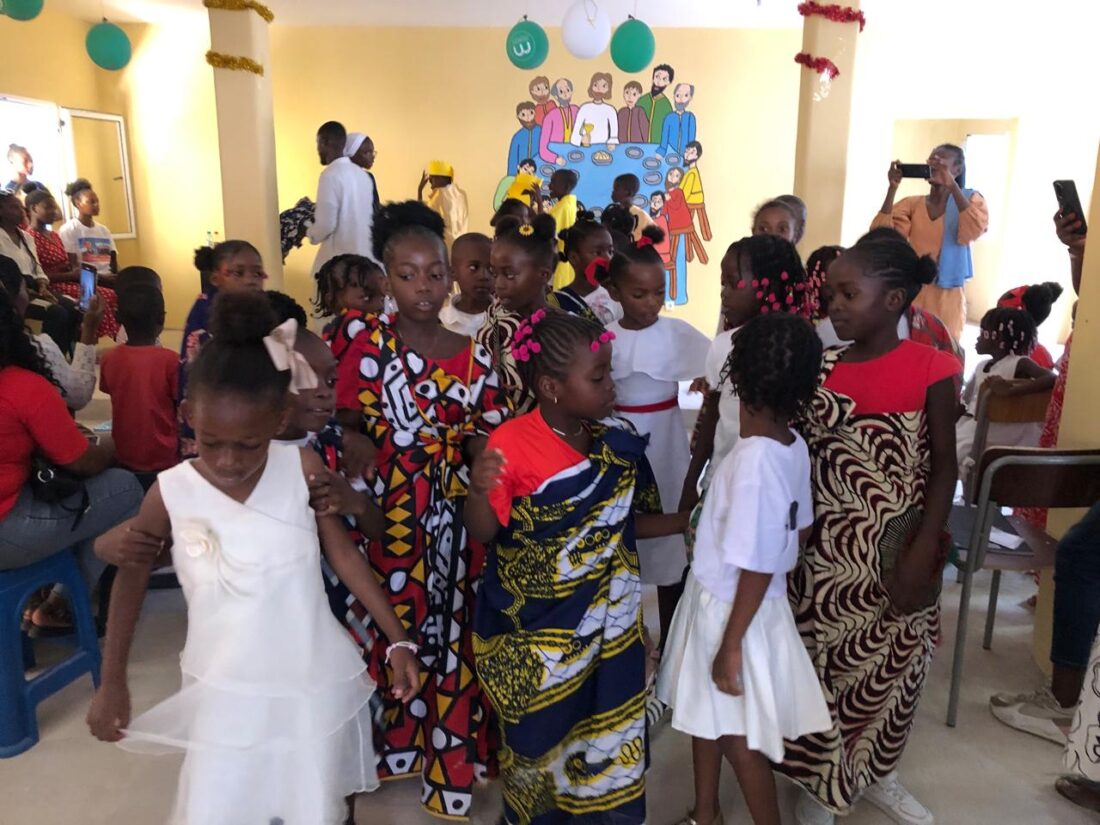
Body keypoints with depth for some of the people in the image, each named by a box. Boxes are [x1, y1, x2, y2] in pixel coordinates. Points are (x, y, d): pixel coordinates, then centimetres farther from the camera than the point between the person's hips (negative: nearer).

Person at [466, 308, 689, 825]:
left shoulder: (619, 444, -5)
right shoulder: (512, 443, -19)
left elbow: (625, 523, 5)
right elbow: (484, 532, -14)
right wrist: (479, 492, -35)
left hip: (610, 623, 4)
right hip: (537, 633, -4)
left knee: (613, 744, 18)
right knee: (540, 741, 17)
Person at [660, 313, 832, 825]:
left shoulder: (753, 461, -30)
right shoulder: (793, 446, -5)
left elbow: (759, 569, -26)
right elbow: (799, 529, 7)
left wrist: (731, 645, -16)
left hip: (732, 612, -8)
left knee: (738, 736, 12)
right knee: (702, 716, 25)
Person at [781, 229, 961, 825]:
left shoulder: (930, 370, -9)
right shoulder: (821, 368, -1)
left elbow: (944, 466, -6)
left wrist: (924, 550, -13)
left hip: (898, 553, -1)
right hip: (825, 551, 2)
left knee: (892, 667, 16)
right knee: (822, 665, 11)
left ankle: (877, 774, 41)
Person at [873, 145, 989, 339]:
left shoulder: (970, 199, 3)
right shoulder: (912, 204, 7)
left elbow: (974, 232, -19)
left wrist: (952, 186, -22)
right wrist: (893, 188, -14)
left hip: (946, 299, -2)